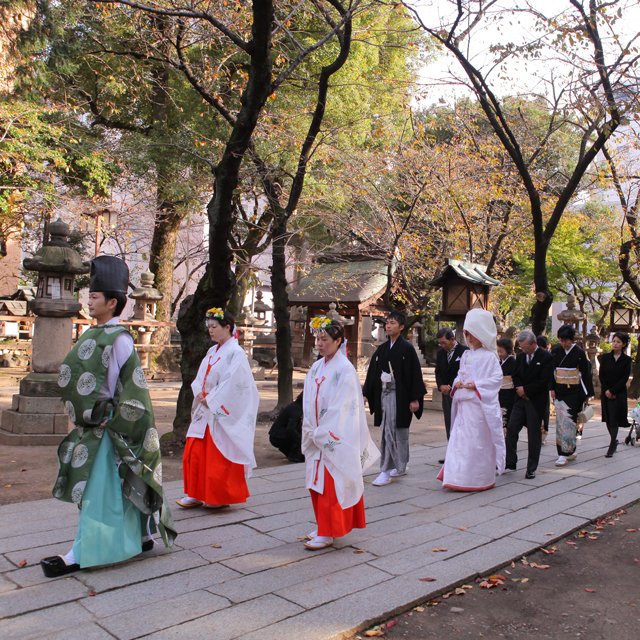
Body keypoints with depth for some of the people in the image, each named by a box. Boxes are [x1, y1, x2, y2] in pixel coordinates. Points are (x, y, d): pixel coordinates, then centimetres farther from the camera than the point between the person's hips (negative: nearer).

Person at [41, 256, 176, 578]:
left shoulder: (118, 339, -15)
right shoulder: (95, 335, 11)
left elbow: (132, 387, -17)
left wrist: (106, 419, -15)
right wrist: (81, 416, 15)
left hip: (105, 429, -9)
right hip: (90, 425, 9)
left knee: (98, 490, -1)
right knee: (120, 487, 16)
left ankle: (82, 554, 7)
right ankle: (141, 537, 29)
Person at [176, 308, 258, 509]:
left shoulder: (235, 353, -11)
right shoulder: (212, 352, 13)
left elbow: (232, 383, -18)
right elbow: (200, 378, 13)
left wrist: (211, 400, -12)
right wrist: (201, 393, -6)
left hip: (222, 414, -8)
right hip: (205, 412, 8)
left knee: (219, 457, 0)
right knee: (195, 453, 7)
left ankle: (222, 497, 15)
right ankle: (197, 494, 19)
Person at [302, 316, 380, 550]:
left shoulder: (345, 369, -13)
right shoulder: (316, 367, 8)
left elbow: (341, 407, -17)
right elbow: (308, 402, 9)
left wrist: (321, 433, -15)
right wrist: (310, 431, -1)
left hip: (335, 438, -7)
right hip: (317, 437, 7)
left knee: (331, 484, -2)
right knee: (317, 482, 12)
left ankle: (327, 533, 7)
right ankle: (325, 527, 26)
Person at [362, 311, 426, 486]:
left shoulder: (407, 348, -7)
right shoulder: (382, 349, 10)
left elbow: (415, 374, -9)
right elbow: (372, 372, 11)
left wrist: (415, 398, -12)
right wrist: (365, 393, 7)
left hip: (399, 395, -6)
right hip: (384, 394, 6)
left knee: (389, 432, -9)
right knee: (398, 432, 16)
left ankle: (386, 472, -5)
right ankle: (400, 466, 27)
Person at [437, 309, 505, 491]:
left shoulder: (489, 357, -7)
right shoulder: (466, 355, 15)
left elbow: (497, 378, -12)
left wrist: (476, 385, -18)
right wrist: (457, 383, -3)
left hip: (480, 405, -7)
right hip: (463, 404, 7)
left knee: (478, 442, -1)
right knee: (459, 440, 5)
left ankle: (478, 478, 10)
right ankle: (459, 476, 10)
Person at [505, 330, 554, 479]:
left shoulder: (546, 357, -9)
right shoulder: (520, 356, 8)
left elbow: (544, 381, -15)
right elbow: (515, 376, 10)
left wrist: (525, 389, -12)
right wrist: (520, 390, -9)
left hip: (536, 401, -5)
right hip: (521, 399, 5)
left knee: (534, 434, 1)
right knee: (511, 428, -1)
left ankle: (531, 469, 10)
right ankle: (510, 462, 9)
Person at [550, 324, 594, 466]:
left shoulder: (579, 353, -6)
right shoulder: (557, 352, 6)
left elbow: (585, 373, -3)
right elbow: (553, 371, 12)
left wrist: (587, 394, -2)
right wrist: (552, 389, 6)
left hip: (574, 392, -4)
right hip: (560, 392, 5)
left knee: (569, 420, -8)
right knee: (561, 421, 5)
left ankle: (564, 454, -5)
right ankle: (570, 451, 16)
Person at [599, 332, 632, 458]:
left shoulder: (626, 360, -2)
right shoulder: (605, 357, 5)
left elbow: (624, 378, -7)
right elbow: (601, 375, 3)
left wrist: (612, 391, -13)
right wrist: (606, 390, -8)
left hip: (619, 394, -3)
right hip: (606, 393, 3)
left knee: (614, 419, -7)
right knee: (608, 419, 9)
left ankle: (612, 445, -1)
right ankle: (614, 441, 27)